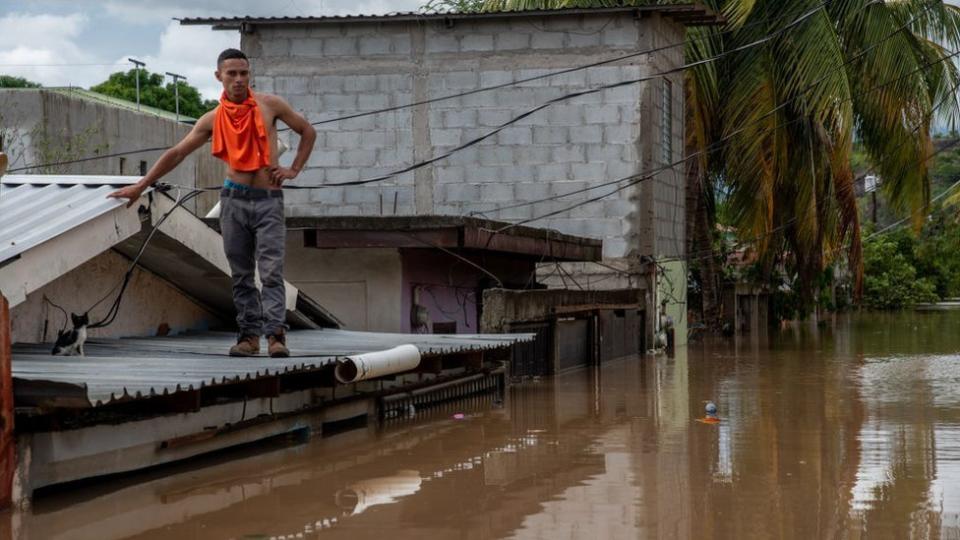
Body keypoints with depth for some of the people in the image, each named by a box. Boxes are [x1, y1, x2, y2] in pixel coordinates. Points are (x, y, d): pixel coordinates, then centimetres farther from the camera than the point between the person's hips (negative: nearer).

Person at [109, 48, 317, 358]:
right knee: (241, 274, 3)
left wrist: (294, 169, 4)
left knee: (271, 271, -11)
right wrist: (141, 185, 3)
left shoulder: (269, 105, 3)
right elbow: (176, 154, 7)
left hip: (269, 201, -2)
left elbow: (308, 132, 14)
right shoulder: (213, 120, 6)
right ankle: (249, 334, 6)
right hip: (234, 199, 2)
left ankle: (275, 335, -15)